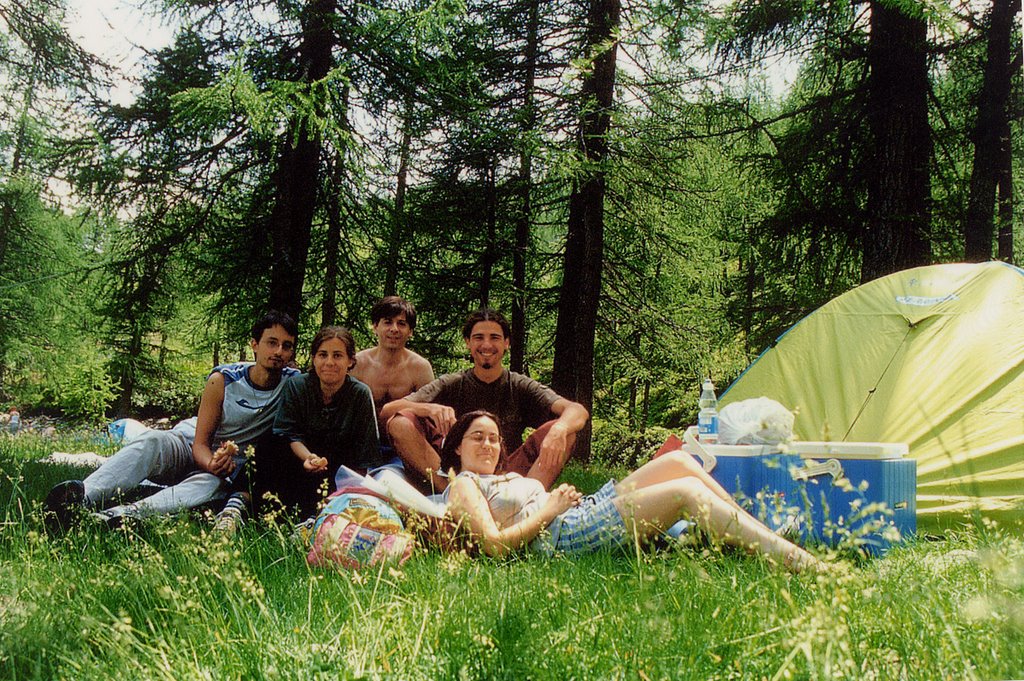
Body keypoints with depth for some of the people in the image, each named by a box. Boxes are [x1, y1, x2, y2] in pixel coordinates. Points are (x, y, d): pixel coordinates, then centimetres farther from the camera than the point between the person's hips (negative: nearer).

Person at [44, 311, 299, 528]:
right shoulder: (223, 380, -11)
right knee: (152, 440, -33)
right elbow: (200, 443, -11)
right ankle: (85, 494, -55)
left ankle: (120, 515, -58)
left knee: (213, 484, -37)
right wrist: (212, 463, -36)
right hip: (187, 444, 0)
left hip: (229, 465, 0)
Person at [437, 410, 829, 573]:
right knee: (687, 491, -21)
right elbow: (495, 544, -12)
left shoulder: (508, 478, 33)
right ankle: (801, 565, -27)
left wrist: (566, 498, 4)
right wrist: (549, 509, -8)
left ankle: (761, 533, -3)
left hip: (587, 510, 10)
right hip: (562, 538, -10)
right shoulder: (463, 486, 5)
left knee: (677, 460, -4)